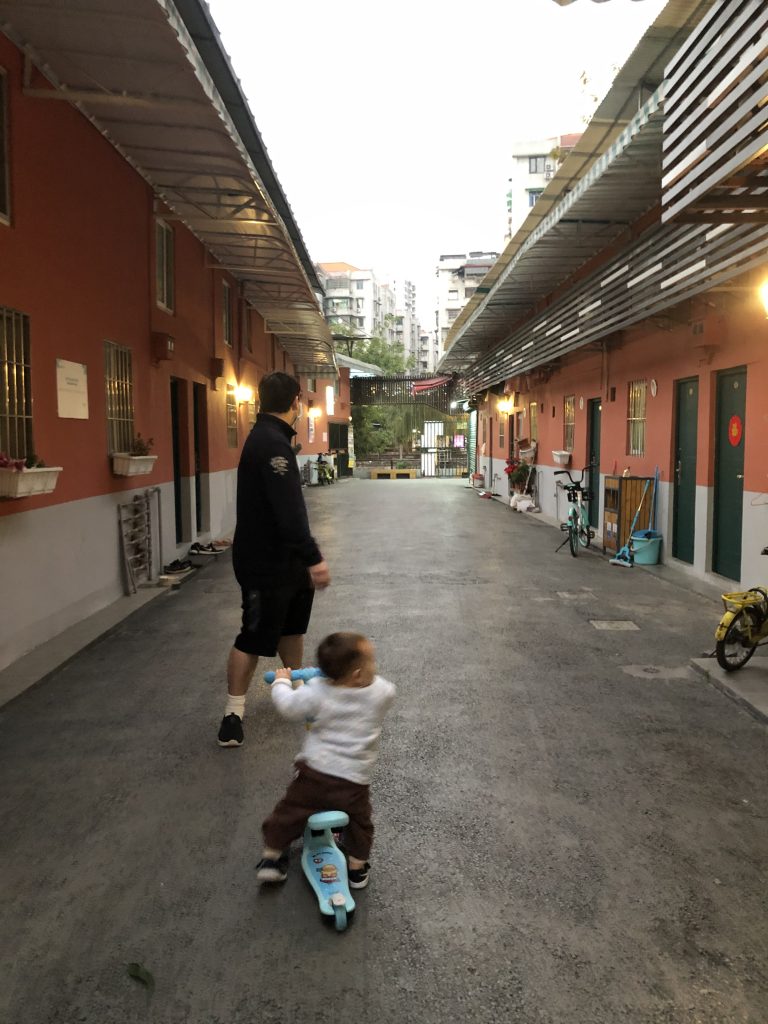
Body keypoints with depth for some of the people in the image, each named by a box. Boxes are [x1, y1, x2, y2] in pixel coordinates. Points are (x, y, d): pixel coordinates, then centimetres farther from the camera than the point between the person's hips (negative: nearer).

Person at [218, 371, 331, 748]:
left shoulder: (270, 438, 11)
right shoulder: (271, 443, -23)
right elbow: (288, 511, -31)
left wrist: (306, 554, 23)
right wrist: (313, 558, -31)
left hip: (282, 557, 10)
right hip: (264, 562, -10)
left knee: (291, 625, 22)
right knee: (255, 637, 0)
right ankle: (233, 713, 14)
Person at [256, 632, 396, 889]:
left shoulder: (317, 691, -17)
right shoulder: (380, 692, -13)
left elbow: (289, 706, -9)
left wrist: (281, 682, 10)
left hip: (314, 772, 0)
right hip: (354, 780, 0)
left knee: (290, 811, 21)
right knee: (359, 821, 26)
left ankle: (270, 857, 32)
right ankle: (357, 868, 35)